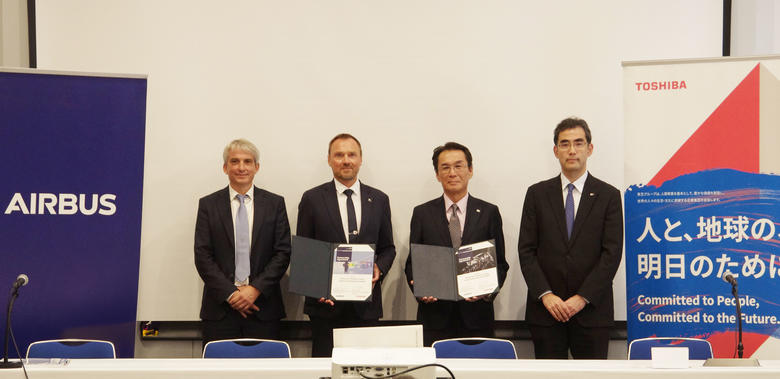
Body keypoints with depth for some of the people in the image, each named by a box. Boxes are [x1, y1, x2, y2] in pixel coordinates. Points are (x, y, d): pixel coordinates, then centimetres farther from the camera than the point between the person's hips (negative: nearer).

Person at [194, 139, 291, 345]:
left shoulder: (275, 204, 8)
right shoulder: (208, 205, 7)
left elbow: (283, 253, 2)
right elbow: (202, 256, 1)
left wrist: (256, 289, -9)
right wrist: (230, 294, -9)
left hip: (263, 307, 0)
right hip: (220, 307, 0)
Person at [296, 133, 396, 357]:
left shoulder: (379, 200, 11)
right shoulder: (312, 199, 4)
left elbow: (388, 248, 15)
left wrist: (379, 268, -5)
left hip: (366, 305, 2)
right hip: (326, 303, -2)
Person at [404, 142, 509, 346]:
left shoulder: (489, 213, 7)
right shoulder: (422, 213, 8)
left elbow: (500, 263, 7)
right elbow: (412, 263, 8)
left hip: (476, 316, 0)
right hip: (434, 316, 0)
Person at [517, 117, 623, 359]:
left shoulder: (608, 196, 4)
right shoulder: (537, 194, 8)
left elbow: (612, 253, -2)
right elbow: (526, 250, 4)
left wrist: (582, 298, -10)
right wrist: (545, 295, -8)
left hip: (591, 311, -1)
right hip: (545, 311, 1)